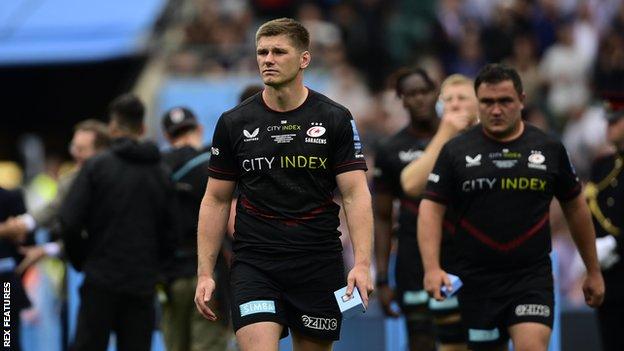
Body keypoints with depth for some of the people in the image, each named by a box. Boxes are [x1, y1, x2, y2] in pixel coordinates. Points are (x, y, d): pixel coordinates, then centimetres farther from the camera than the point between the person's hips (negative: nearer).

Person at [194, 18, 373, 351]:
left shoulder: (336, 120, 0)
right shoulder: (234, 123, 4)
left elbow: (355, 193, -5)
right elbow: (216, 200, 9)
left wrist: (362, 264, -17)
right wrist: (205, 273, 3)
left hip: (319, 266, 0)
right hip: (254, 263, 0)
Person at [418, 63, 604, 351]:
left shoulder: (549, 149, 4)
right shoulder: (456, 151, 1)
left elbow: (575, 208, 14)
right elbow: (431, 209, -2)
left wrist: (593, 271, 16)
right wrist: (432, 268, -17)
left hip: (532, 276, -1)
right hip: (476, 280, 1)